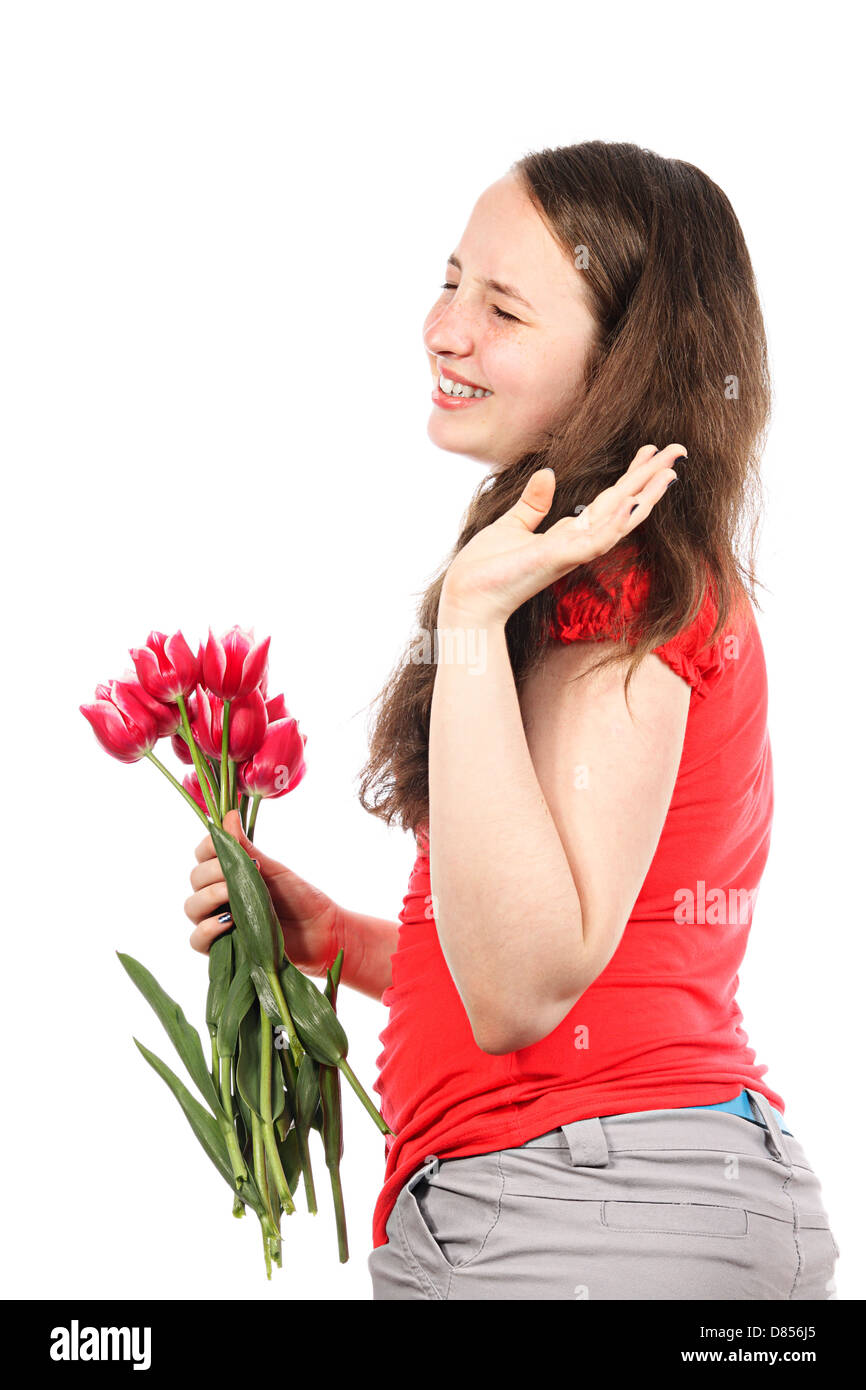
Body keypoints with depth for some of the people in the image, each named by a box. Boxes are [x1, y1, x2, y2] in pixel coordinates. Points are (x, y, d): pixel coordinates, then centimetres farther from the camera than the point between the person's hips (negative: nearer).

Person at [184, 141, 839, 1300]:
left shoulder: (623, 593, -16)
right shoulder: (666, 588, 14)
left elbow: (520, 993, -25)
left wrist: (473, 619, -25)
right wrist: (331, 938, 9)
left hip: (587, 1212, -10)